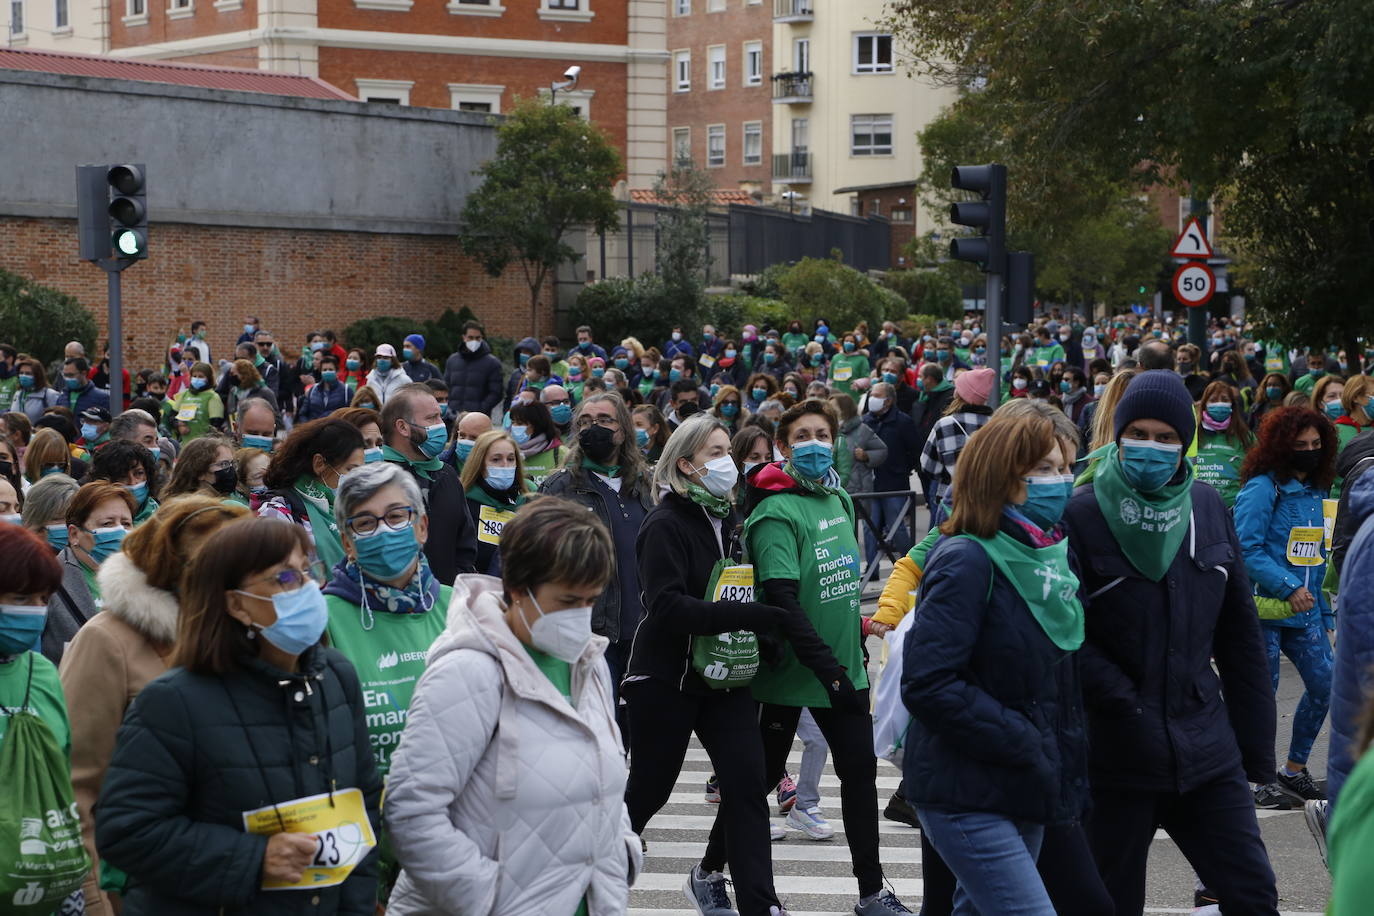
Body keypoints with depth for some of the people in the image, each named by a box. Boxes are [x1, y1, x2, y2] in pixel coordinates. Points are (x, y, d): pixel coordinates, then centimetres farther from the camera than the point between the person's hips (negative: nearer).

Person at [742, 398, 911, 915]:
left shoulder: (839, 500, 6)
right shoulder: (776, 512, -18)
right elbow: (781, 600, -26)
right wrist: (826, 667, -31)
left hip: (842, 666, 7)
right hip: (790, 673, -7)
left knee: (860, 773, 6)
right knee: (761, 776, 6)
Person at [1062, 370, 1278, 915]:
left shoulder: (1208, 510, 5)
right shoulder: (1081, 516, -8)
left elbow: (1239, 634, 10)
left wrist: (1257, 746, 9)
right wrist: (1126, 705, -20)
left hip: (1206, 748, 4)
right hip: (1116, 754, -4)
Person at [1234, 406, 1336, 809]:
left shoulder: (1317, 491, 13)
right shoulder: (1262, 488, -10)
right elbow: (1247, 549, -16)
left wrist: (1324, 610, 17)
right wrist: (1288, 588, -20)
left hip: (1305, 613, 7)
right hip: (1265, 608, -7)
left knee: (1325, 685, 5)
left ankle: (1295, 771, 20)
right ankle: (1265, 780, 10)